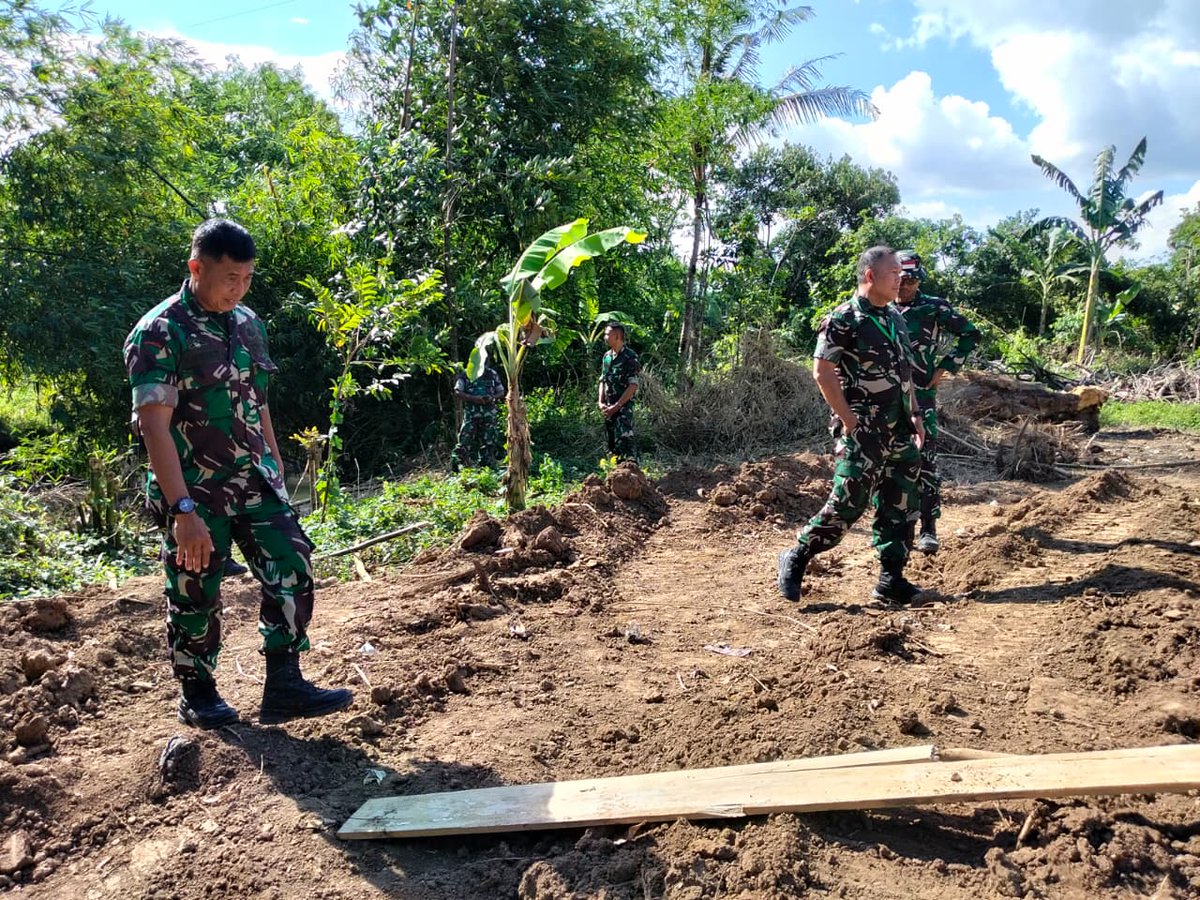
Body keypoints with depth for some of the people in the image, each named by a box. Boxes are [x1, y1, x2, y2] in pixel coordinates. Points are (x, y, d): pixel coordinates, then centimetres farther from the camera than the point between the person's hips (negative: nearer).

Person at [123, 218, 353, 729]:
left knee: (292, 569, -2)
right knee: (196, 597, 7)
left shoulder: (248, 324, 7)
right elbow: (154, 427, -20)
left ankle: (284, 687, 7)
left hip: (253, 482, 6)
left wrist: (277, 478, 15)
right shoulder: (159, 333, -14)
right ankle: (197, 696, 27)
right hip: (194, 492, -5)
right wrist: (183, 510, -25)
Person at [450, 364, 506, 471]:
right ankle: (455, 464, 0)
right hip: (471, 413, -3)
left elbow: (501, 392, 16)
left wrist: (492, 398, -6)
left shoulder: (492, 374, 11)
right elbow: (457, 392, -3)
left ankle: (485, 465, 12)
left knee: (490, 442, 3)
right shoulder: (465, 375, 3)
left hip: (489, 414, 3)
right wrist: (473, 398, -16)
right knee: (465, 440, -8)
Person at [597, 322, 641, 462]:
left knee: (624, 440, -16)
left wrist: (616, 406, -16)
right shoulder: (607, 356, 11)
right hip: (608, 408, 7)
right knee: (610, 441, 11)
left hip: (624, 406, -7)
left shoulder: (630, 358, -11)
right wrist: (601, 402, 4)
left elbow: (633, 386, -14)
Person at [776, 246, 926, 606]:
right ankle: (795, 559, 10)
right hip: (863, 435, -8)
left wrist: (914, 415, 15)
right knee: (846, 505, -7)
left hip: (899, 433, 8)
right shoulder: (843, 319, -11)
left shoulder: (896, 318, 14)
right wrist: (849, 419, -17)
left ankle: (891, 580, 16)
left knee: (900, 508, 8)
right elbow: (822, 371, -15)